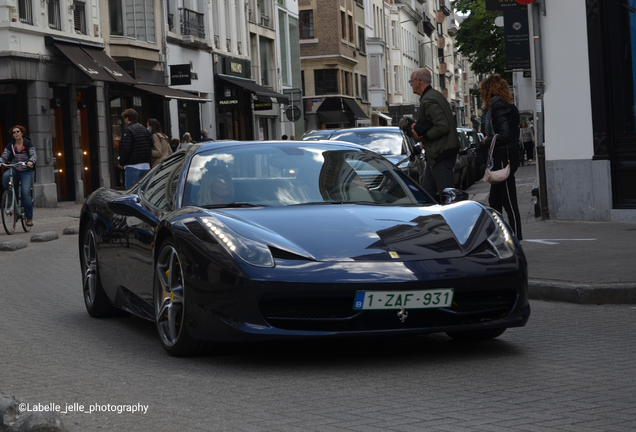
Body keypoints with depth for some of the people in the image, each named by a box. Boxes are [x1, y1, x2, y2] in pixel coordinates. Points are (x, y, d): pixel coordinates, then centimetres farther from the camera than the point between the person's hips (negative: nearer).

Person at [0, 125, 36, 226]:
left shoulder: (28, 144, -2)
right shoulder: (10, 145, 5)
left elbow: (33, 155, -14)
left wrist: (31, 161, -36)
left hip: (26, 171, -2)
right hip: (14, 169, 2)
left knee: (26, 192, -13)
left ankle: (29, 217, -3)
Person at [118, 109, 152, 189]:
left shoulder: (128, 130, -9)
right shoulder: (144, 129, 16)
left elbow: (126, 149, -16)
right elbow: (151, 147, 17)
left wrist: (121, 163, -5)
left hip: (133, 166, -8)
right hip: (146, 166, 8)